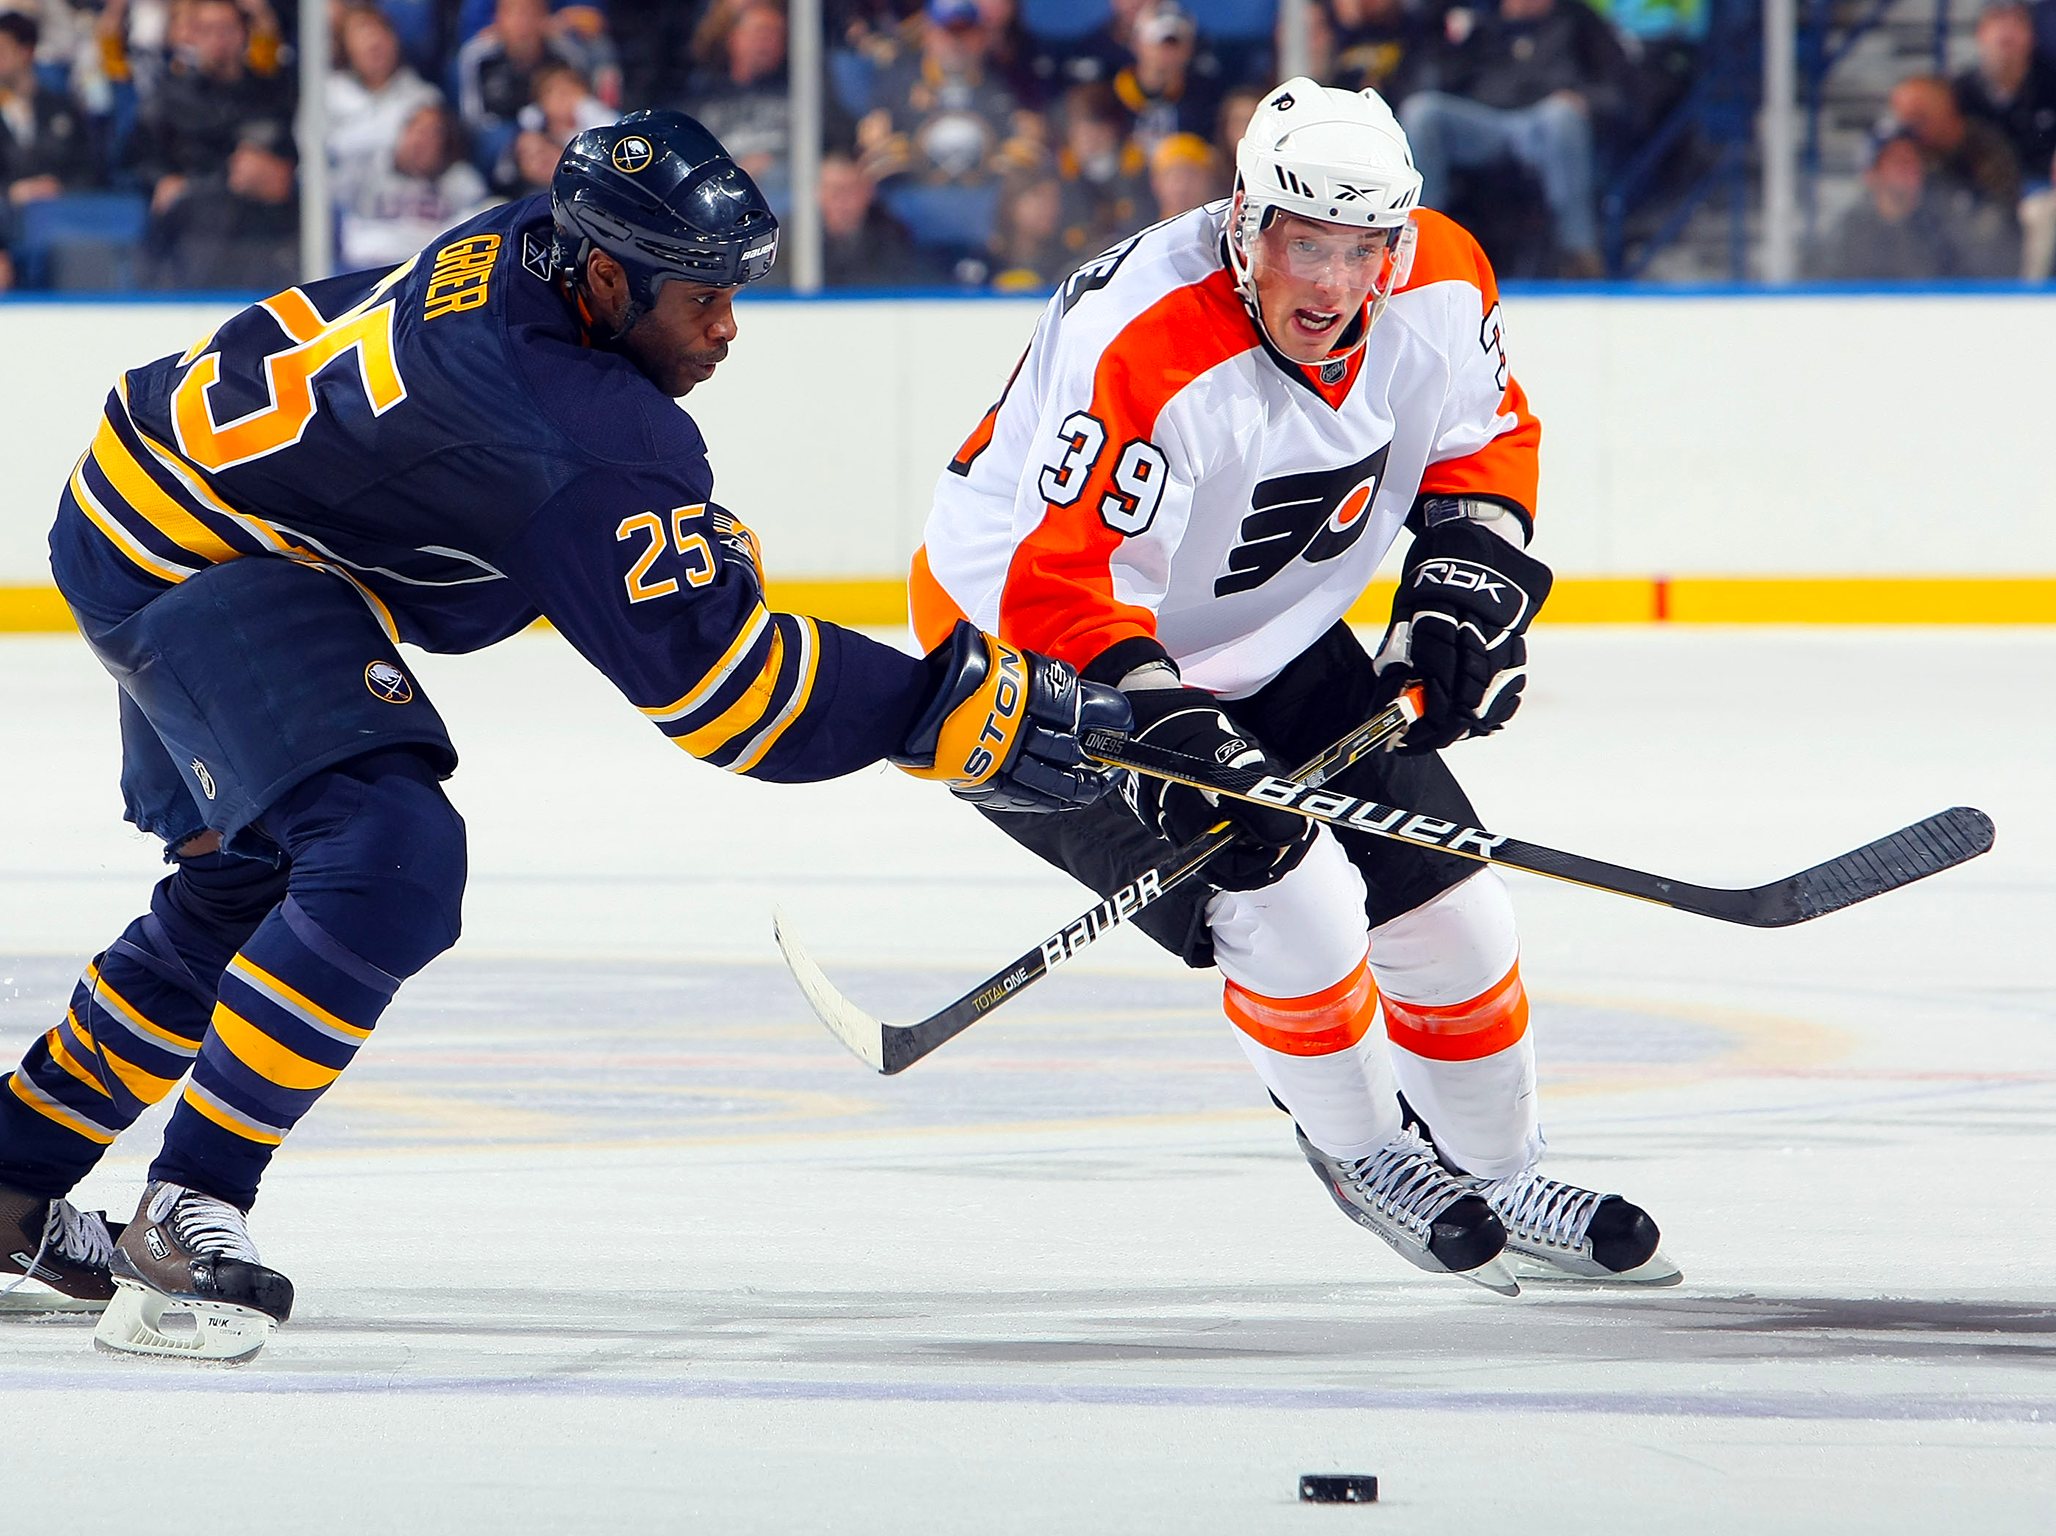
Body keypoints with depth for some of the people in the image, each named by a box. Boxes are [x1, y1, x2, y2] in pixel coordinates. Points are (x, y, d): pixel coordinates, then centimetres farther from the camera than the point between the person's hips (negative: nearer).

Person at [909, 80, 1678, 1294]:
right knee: (1290, 899, -22)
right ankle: (1364, 1150, 5)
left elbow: (1489, 434, 8)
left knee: (1447, 906, 5)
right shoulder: (1148, 350, -36)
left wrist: (1464, 578, -7)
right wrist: (1170, 734, -45)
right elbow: (1059, 588, -36)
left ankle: (1502, 1184, 27)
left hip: (1263, 645, 7)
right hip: (1037, 659, -7)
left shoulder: (1439, 286, -14)